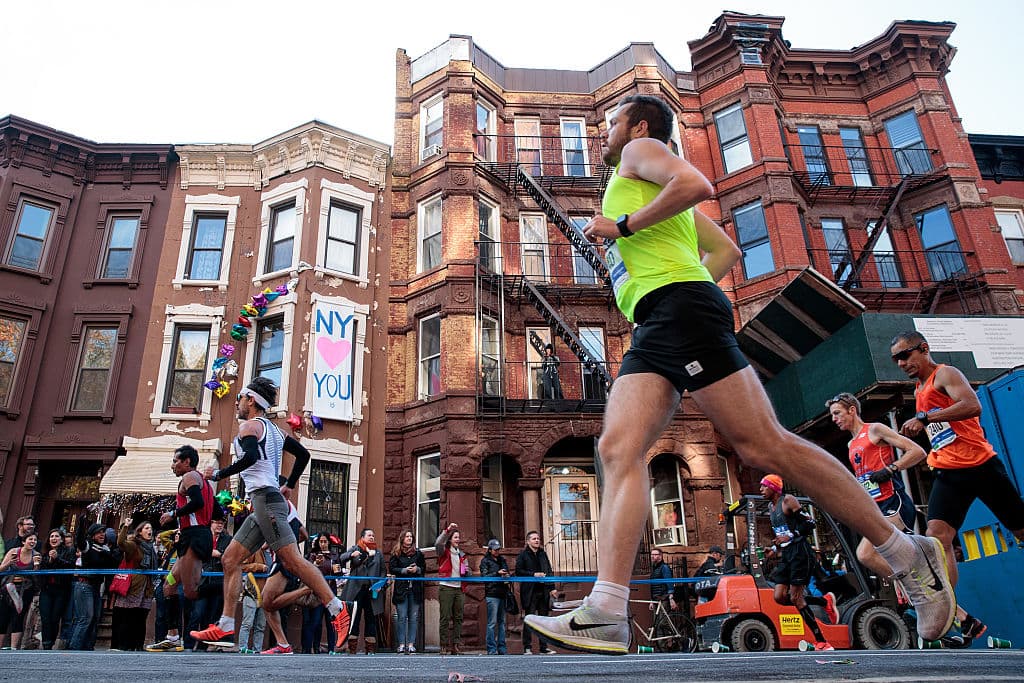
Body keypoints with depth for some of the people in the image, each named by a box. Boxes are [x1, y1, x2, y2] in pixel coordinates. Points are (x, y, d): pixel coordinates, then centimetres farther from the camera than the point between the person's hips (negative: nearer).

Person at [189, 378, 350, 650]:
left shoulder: (249, 426, -4)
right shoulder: (273, 429, 22)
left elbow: (250, 457, -23)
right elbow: (303, 454, 25)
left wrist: (218, 474, -11)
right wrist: (289, 486, 27)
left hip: (265, 499, -10)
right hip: (264, 503, 10)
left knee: (293, 560, -13)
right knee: (230, 559, 11)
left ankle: (338, 610, -15)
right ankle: (225, 626, 13)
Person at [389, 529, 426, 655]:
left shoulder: (418, 553, 11)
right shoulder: (396, 553, 4)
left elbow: (424, 568, 13)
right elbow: (391, 569, -1)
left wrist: (417, 569, -8)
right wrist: (405, 570, -13)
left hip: (415, 589, 2)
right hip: (401, 589, -2)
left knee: (414, 618, 1)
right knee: (402, 617, -4)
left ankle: (411, 644, 6)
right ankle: (401, 644, 2)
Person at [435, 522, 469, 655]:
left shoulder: (462, 555, 19)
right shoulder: (444, 551, 2)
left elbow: (467, 572, 25)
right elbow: (438, 544, -21)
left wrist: (466, 571, 1)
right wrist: (447, 530, -29)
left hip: (459, 588, 5)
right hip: (446, 587, -5)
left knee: (458, 618, 5)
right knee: (445, 618, -4)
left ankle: (456, 645, 10)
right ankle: (445, 646, 1)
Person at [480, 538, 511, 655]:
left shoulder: (503, 560, 20)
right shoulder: (485, 561, 3)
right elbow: (484, 576, -7)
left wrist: (507, 577, 4)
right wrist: (497, 573, -18)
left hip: (503, 594, 6)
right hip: (492, 594, -6)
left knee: (502, 622, 8)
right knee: (492, 623, -7)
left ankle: (502, 648, 14)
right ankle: (491, 649, -2)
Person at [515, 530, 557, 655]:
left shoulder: (543, 554, 16)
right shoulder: (523, 554, 1)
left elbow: (549, 571, 17)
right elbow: (518, 571, -7)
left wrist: (552, 588, 8)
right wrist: (533, 574, -15)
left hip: (543, 591, 5)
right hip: (530, 592, -5)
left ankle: (544, 647, 13)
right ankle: (527, 648, 6)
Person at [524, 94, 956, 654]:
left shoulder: (641, 151, 11)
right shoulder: (660, 196, 36)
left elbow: (697, 184, -11)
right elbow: (726, 251, 36)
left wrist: (621, 226, -5)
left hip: (679, 308, -9)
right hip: (653, 332, 9)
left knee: (762, 445, -12)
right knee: (618, 449, -9)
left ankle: (905, 553, 1)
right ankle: (605, 614, -19)